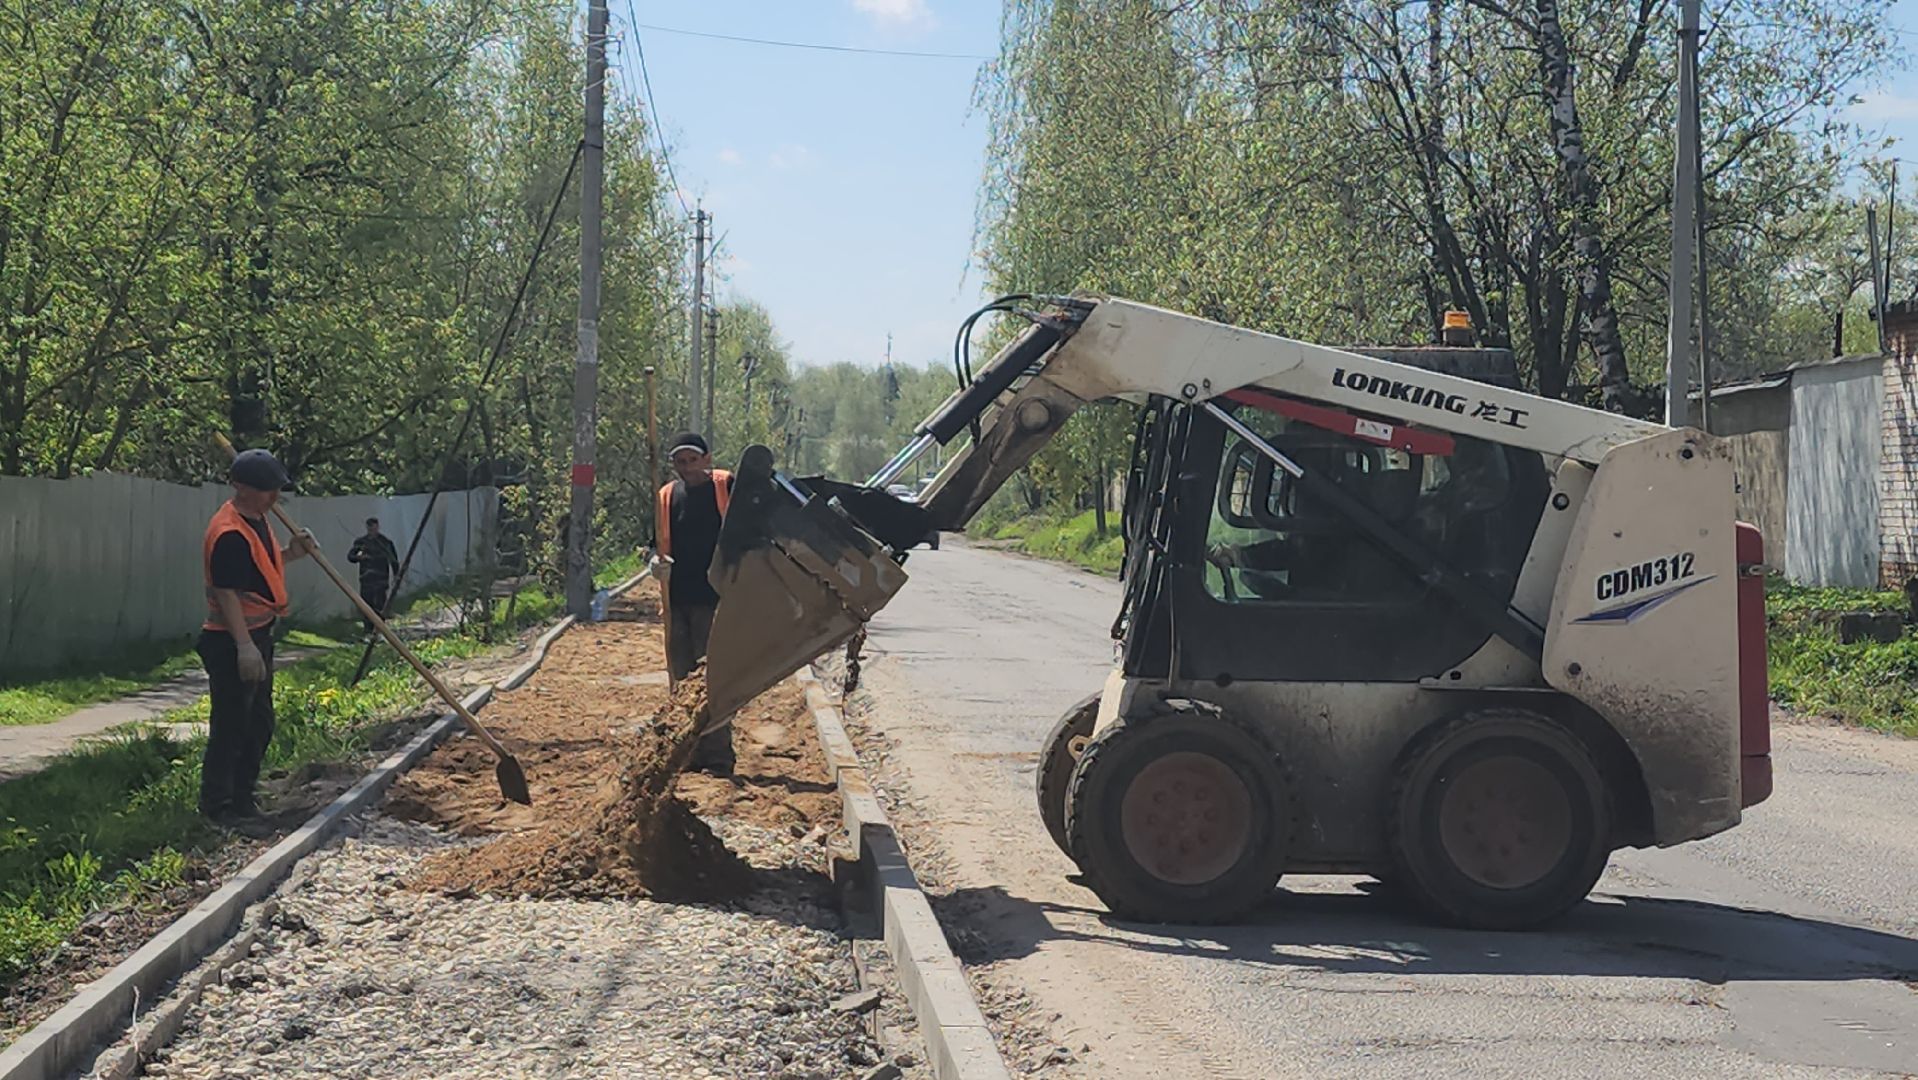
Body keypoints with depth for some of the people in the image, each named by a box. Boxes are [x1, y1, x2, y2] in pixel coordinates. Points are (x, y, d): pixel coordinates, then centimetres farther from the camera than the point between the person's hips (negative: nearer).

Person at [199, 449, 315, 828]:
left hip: (258, 635, 10)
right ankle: (216, 804, 6)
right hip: (231, 642, -10)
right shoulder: (229, 533, -22)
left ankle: (241, 797, 27)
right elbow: (226, 593, -25)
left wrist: (290, 553, 8)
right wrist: (244, 646, -27)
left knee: (259, 724, 17)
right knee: (231, 725, -4)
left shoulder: (257, 520, 10)